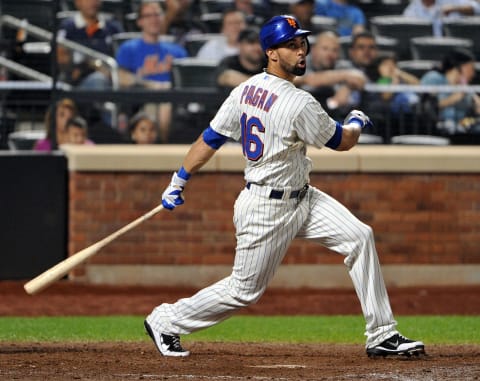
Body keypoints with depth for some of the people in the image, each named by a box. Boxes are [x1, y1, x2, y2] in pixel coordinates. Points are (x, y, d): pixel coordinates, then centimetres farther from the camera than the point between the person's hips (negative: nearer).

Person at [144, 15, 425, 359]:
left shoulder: (246, 89, 0)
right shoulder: (299, 104, -24)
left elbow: (211, 138, 3)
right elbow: (342, 142, -9)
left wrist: (180, 180, 9)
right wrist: (357, 122, 13)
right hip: (267, 210, -9)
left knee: (359, 236, 0)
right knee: (245, 290, 3)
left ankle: (382, 336, 1)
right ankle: (166, 321, 21)